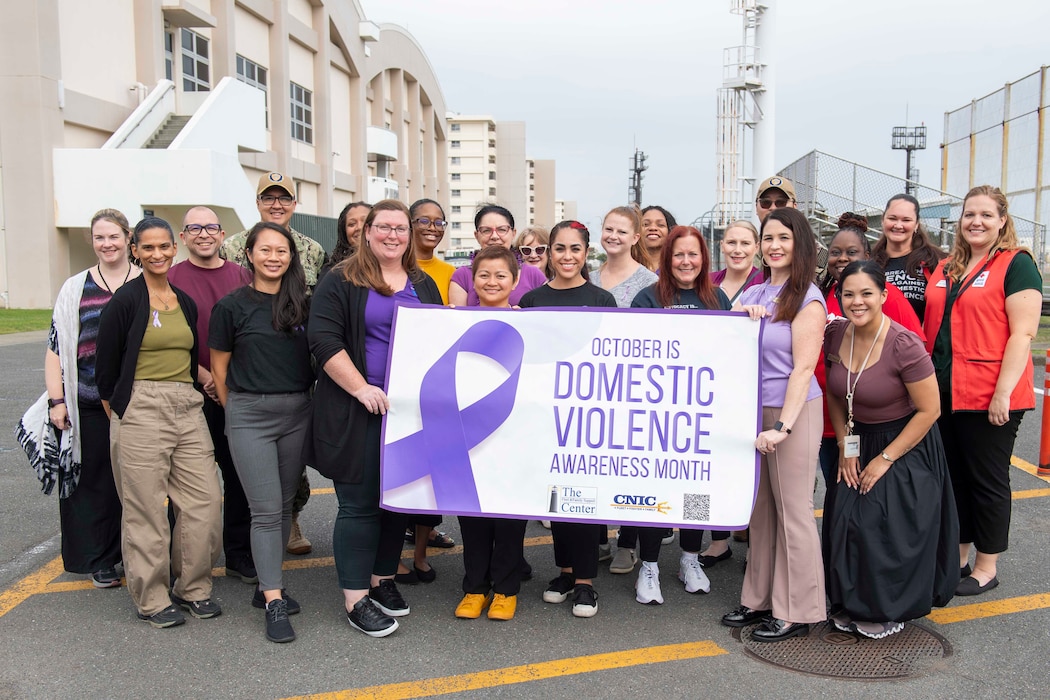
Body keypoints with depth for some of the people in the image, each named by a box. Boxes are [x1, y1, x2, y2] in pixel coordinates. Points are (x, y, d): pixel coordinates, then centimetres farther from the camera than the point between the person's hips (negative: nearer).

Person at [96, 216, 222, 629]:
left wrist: (187, 394, 14)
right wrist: (118, 416, 3)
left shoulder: (186, 303, 13)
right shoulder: (125, 301, -4)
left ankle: (193, 588, 19)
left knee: (205, 499, 2)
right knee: (146, 508, 1)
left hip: (188, 409, 6)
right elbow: (105, 365, -1)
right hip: (141, 410, -5)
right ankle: (152, 599, 15)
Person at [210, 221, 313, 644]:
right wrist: (234, 413, 6)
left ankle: (268, 586, 27)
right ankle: (274, 604, 0)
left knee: (284, 506, 12)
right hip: (250, 415, -4)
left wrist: (311, 402, 7)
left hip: (297, 414, 4)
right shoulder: (232, 306, -2)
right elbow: (219, 369, 4)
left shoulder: (303, 304, 7)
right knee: (266, 510, -6)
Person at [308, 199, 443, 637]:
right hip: (358, 413, -5)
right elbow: (324, 341, -11)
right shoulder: (341, 282, -2)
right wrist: (361, 388, -18)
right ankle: (356, 599, 9)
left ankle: (382, 579, 29)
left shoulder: (423, 285, 15)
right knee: (360, 503, -1)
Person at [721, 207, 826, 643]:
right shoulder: (753, 294, 11)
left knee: (793, 510, 1)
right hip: (753, 410, 6)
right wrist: (740, 316, -6)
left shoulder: (807, 299, -7)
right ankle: (760, 599, 23)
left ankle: (796, 612, 12)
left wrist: (782, 427, -19)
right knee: (760, 508, 12)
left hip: (792, 411, -6)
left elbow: (803, 368, -13)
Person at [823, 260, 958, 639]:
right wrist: (846, 448, -1)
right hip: (859, 440, 5)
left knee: (885, 525, -8)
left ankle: (889, 611, 15)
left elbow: (929, 410, -18)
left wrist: (885, 459, -15)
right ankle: (851, 604, 19)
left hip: (905, 444, -5)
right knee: (845, 520, -1)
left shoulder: (904, 345, -24)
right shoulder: (835, 334, -8)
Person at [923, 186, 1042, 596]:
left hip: (988, 398, -6)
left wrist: (1003, 392, -18)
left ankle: (987, 567, 19)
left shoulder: (1016, 265, -6)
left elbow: (1022, 333, -13)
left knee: (988, 480, 5)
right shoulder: (945, 269, 14)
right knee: (953, 476, 14)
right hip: (944, 393, 6)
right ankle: (957, 557, 28)